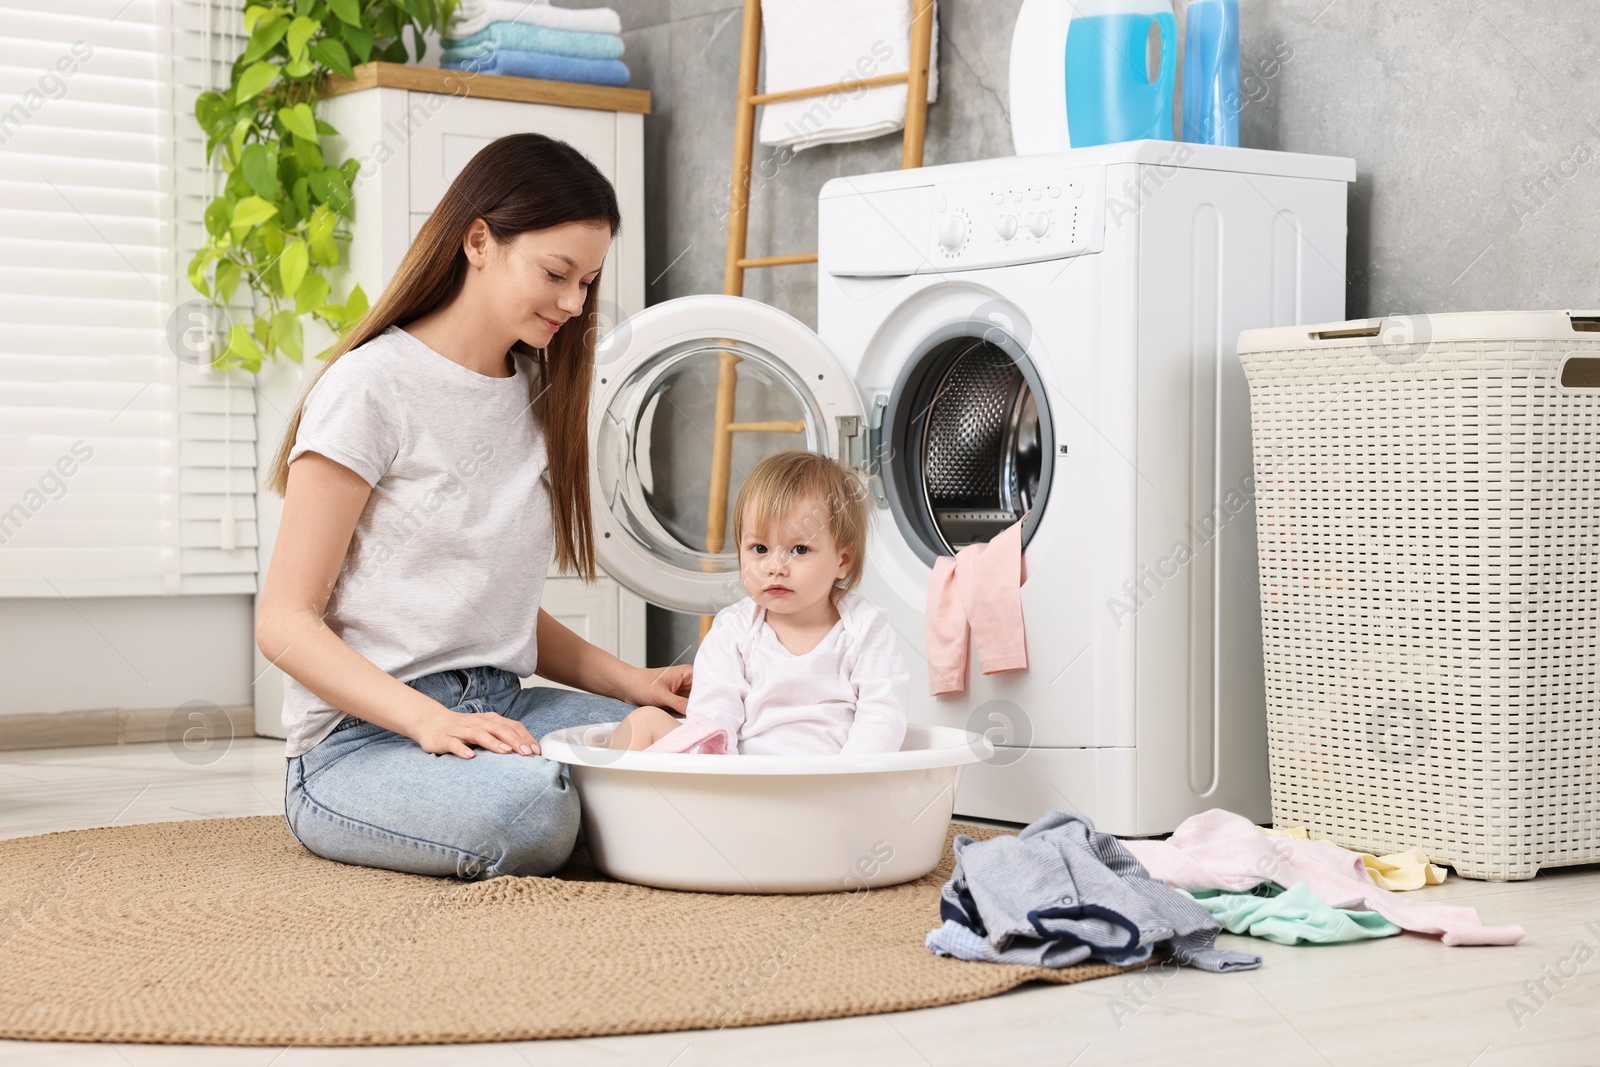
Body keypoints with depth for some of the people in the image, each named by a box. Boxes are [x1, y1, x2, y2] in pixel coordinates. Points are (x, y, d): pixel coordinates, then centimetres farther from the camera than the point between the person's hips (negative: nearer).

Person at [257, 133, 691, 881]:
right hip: (359, 742, -6)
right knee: (524, 807, -37)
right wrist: (429, 720, -24)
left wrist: (631, 682, 6)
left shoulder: (534, 395, 16)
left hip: (497, 711, 6)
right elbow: (285, 624, -10)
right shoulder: (373, 387, -7)